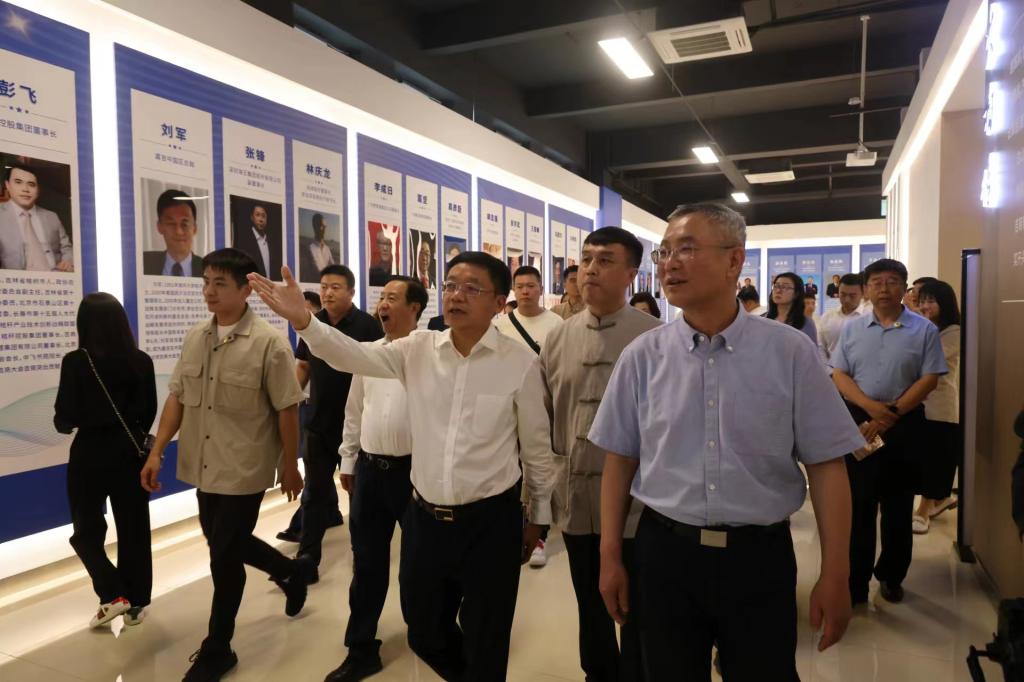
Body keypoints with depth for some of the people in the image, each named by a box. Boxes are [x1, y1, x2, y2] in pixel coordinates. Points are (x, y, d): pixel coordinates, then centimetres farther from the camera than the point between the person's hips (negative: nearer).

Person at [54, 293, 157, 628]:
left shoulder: (76, 361, -13)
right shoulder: (141, 361, -4)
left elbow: (65, 416, -12)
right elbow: (149, 411, 3)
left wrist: (64, 423, 11)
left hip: (91, 452, -3)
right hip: (131, 450, 3)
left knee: (87, 530, 15)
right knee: (134, 528, 12)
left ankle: (113, 595, 5)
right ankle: (136, 603, 20)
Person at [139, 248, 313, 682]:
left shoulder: (269, 343, -16)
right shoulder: (194, 338, 3)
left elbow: (287, 409, -12)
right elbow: (177, 397, 8)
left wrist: (289, 466, -7)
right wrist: (157, 452, 2)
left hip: (244, 470, -6)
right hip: (204, 467, 7)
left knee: (224, 556, 4)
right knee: (225, 545, 20)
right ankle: (292, 570, 46)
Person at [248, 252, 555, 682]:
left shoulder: (521, 363, -10)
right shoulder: (418, 349, -1)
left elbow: (537, 447, -1)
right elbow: (353, 355, -13)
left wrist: (538, 516, 8)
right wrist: (303, 320, -31)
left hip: (490, 522, -4)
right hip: (424, 517, 4)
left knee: (485, 645, 11)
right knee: (425, 633, 23)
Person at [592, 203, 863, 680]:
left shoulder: (791, 353, -7)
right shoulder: (641, 356, -3)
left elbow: (826, 465, -4)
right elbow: (620, 460, 3)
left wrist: (834, 575, -4)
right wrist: (610, 557, 4)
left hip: (761, 556, -1)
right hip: (663, 553, 1)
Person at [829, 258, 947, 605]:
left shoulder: (924, 330, 0)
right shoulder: (852, 328, 6)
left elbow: (929, 379, -5)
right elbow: (839, 375, 1)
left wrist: (891, 414, -13)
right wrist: (871, 407, -14)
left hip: (904, 424, -1)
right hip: (858, 421, 1)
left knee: (898, 507, 10)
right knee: (857, 504, 4)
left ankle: (891, 577, 26)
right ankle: (854, 582, 13)